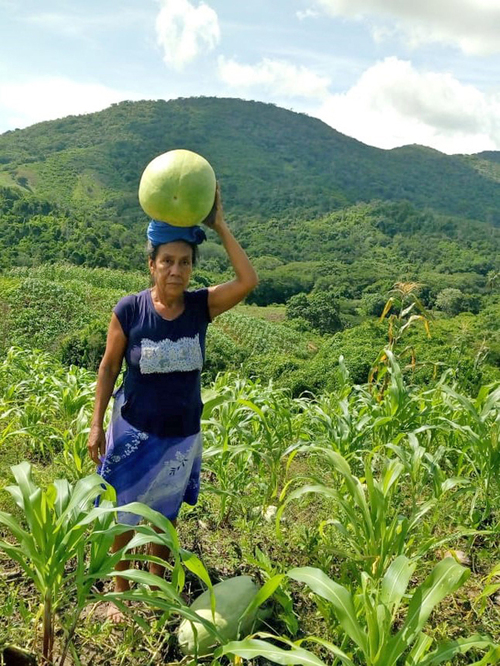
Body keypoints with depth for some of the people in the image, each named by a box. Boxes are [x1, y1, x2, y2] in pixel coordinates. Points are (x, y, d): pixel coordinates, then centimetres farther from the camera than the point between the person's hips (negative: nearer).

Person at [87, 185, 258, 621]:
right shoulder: (129, 310, -15)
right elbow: (109, 366, -5)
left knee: (166, 515, 20)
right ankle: (121, 593, 37)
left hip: (182, 434, 2)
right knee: (126, 517, 13)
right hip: (134, 431, -2)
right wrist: (97, 423, -6)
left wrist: (219, 225, -25)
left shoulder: (202, 306, -12)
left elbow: (249, 281, -26)